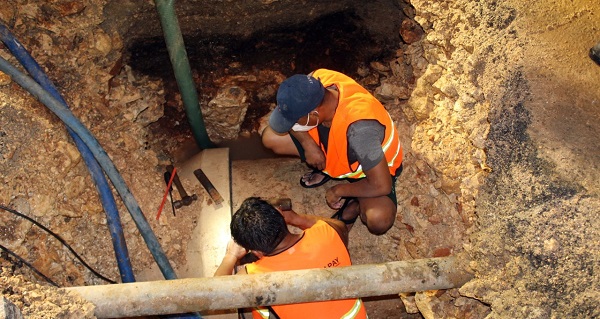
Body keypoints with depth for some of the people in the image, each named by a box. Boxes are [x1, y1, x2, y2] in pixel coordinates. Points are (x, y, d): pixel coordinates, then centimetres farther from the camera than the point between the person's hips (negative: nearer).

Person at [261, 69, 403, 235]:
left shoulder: (359, 127, -44)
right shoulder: (316, 81, -27)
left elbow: (382, 186, -36)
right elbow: (290, 112, -6)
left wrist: (339, 190, -21)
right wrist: (308, 144, -21)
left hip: (369, 166, -6)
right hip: (333, 146, 6)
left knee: (379, 220, -35)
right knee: (270, 137, -8)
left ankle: (356, 203, 1)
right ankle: (327, 170, 10)